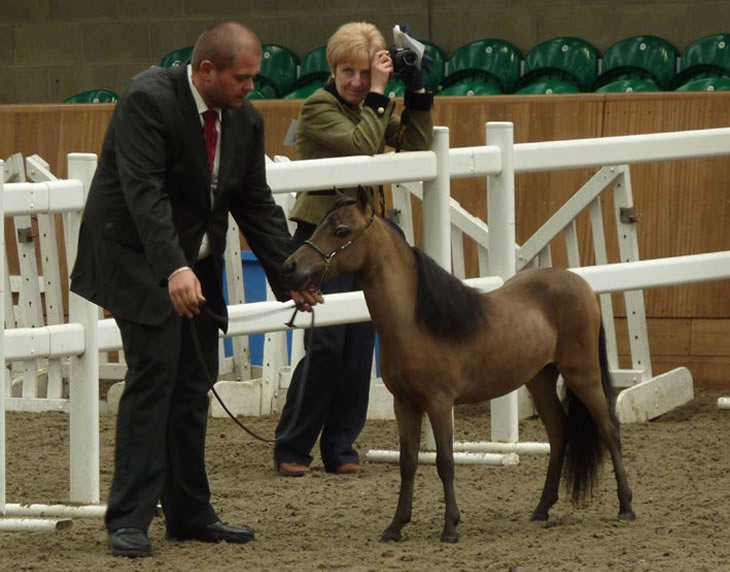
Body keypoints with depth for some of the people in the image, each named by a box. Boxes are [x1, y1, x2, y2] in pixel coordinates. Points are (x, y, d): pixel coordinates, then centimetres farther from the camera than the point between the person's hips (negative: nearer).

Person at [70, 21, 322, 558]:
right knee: (154, 372, -15)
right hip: (137, 255, -7)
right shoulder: (149, 100, -21)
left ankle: (190, 513, 17)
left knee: (194, 385, 8)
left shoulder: (245, 120, 1)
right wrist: (173, 269, -40)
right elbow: (144, 191, -30)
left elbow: (256, 205, 7)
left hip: (196, 263, 7)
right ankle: (129, 519, -14)